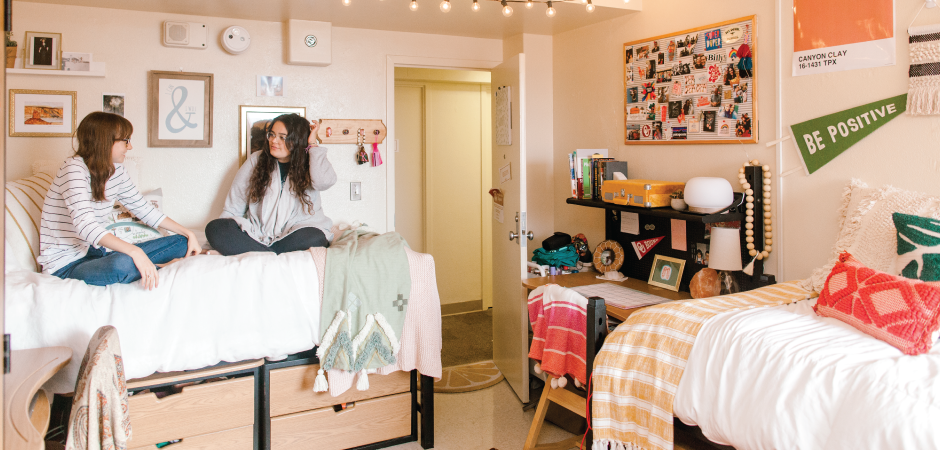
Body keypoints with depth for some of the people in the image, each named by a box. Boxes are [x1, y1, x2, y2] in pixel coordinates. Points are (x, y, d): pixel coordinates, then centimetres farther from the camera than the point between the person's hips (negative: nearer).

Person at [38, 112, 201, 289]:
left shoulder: (116, 170, 5)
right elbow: (85, 225, -34)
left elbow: (144, 209, 14)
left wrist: (188, 234, 5)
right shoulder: (74, 169, -19)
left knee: (180, 242, -1)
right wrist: (134, 251, -47)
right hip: (67, 264, -7)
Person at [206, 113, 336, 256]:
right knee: (214, 228, -23)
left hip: (295, 234, -3)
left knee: (313, 238, -36)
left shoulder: (308, 164, 4)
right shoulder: (256, 160, 10)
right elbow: (233, 207, 11)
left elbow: (324, 181, -22)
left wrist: (313, 145, -9)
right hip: (257, 235, 3)